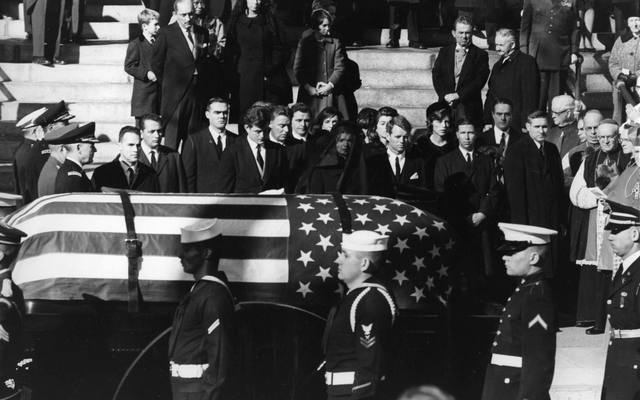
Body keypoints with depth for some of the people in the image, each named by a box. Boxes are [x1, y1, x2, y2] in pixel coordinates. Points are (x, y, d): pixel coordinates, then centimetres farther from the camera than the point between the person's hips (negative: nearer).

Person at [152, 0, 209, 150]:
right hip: (175, 91, -5)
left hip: (197, 91, 5)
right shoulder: (167, 33, -6)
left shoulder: (202, 33, 9)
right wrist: (166, 84, 5)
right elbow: (156, 63, 0)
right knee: (172, 134, -5)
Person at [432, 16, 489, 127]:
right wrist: (445, 95, -9)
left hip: (470, 108, -2)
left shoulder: (480, 55, 5)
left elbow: (479, 81, -5)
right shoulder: (444, 52, 15)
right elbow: (436, 76, 8)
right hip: (445, 105, 2)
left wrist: (458, 95, -13)